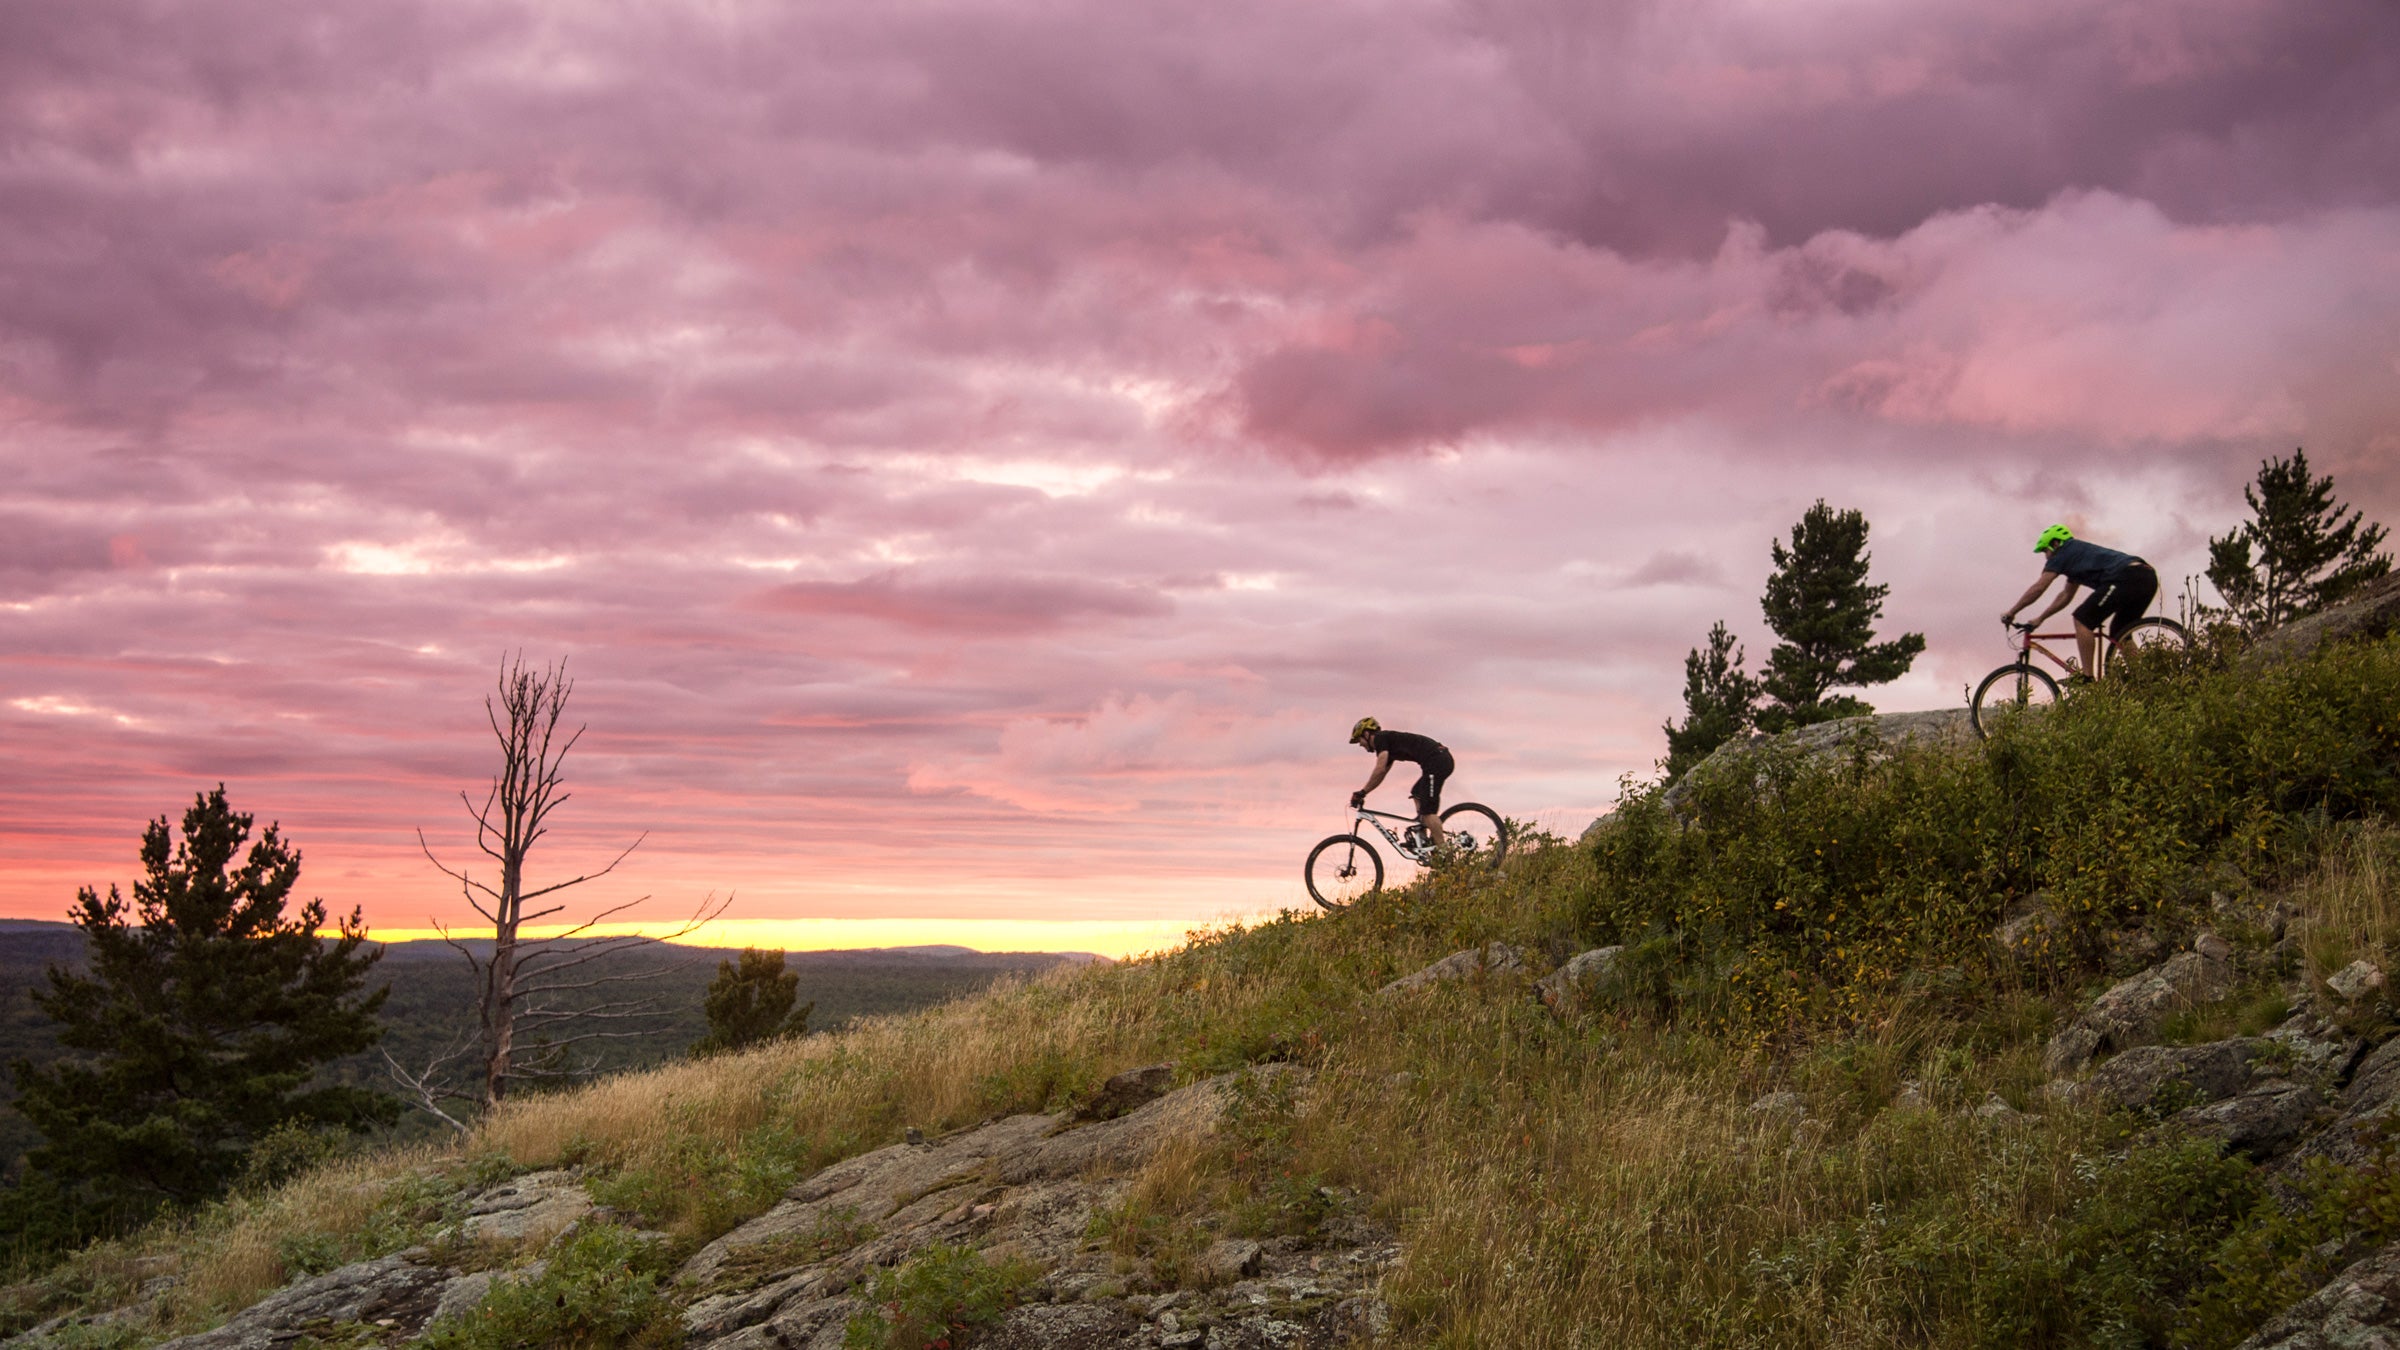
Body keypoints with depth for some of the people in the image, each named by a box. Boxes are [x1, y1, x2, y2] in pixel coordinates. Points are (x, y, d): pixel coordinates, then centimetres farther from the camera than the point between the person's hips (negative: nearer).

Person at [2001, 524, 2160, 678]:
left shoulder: (2063, 553, 7)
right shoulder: (2076, 555, 34)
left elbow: (2038, 587, 4)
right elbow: (2066, 595, 39)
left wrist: (2011, 612, 11)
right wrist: (2040, 618, 39)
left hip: (2127, 577, -10)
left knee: (2083, 619, -5)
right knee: (2118, 632, 22)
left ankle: (2087, 678, -8)